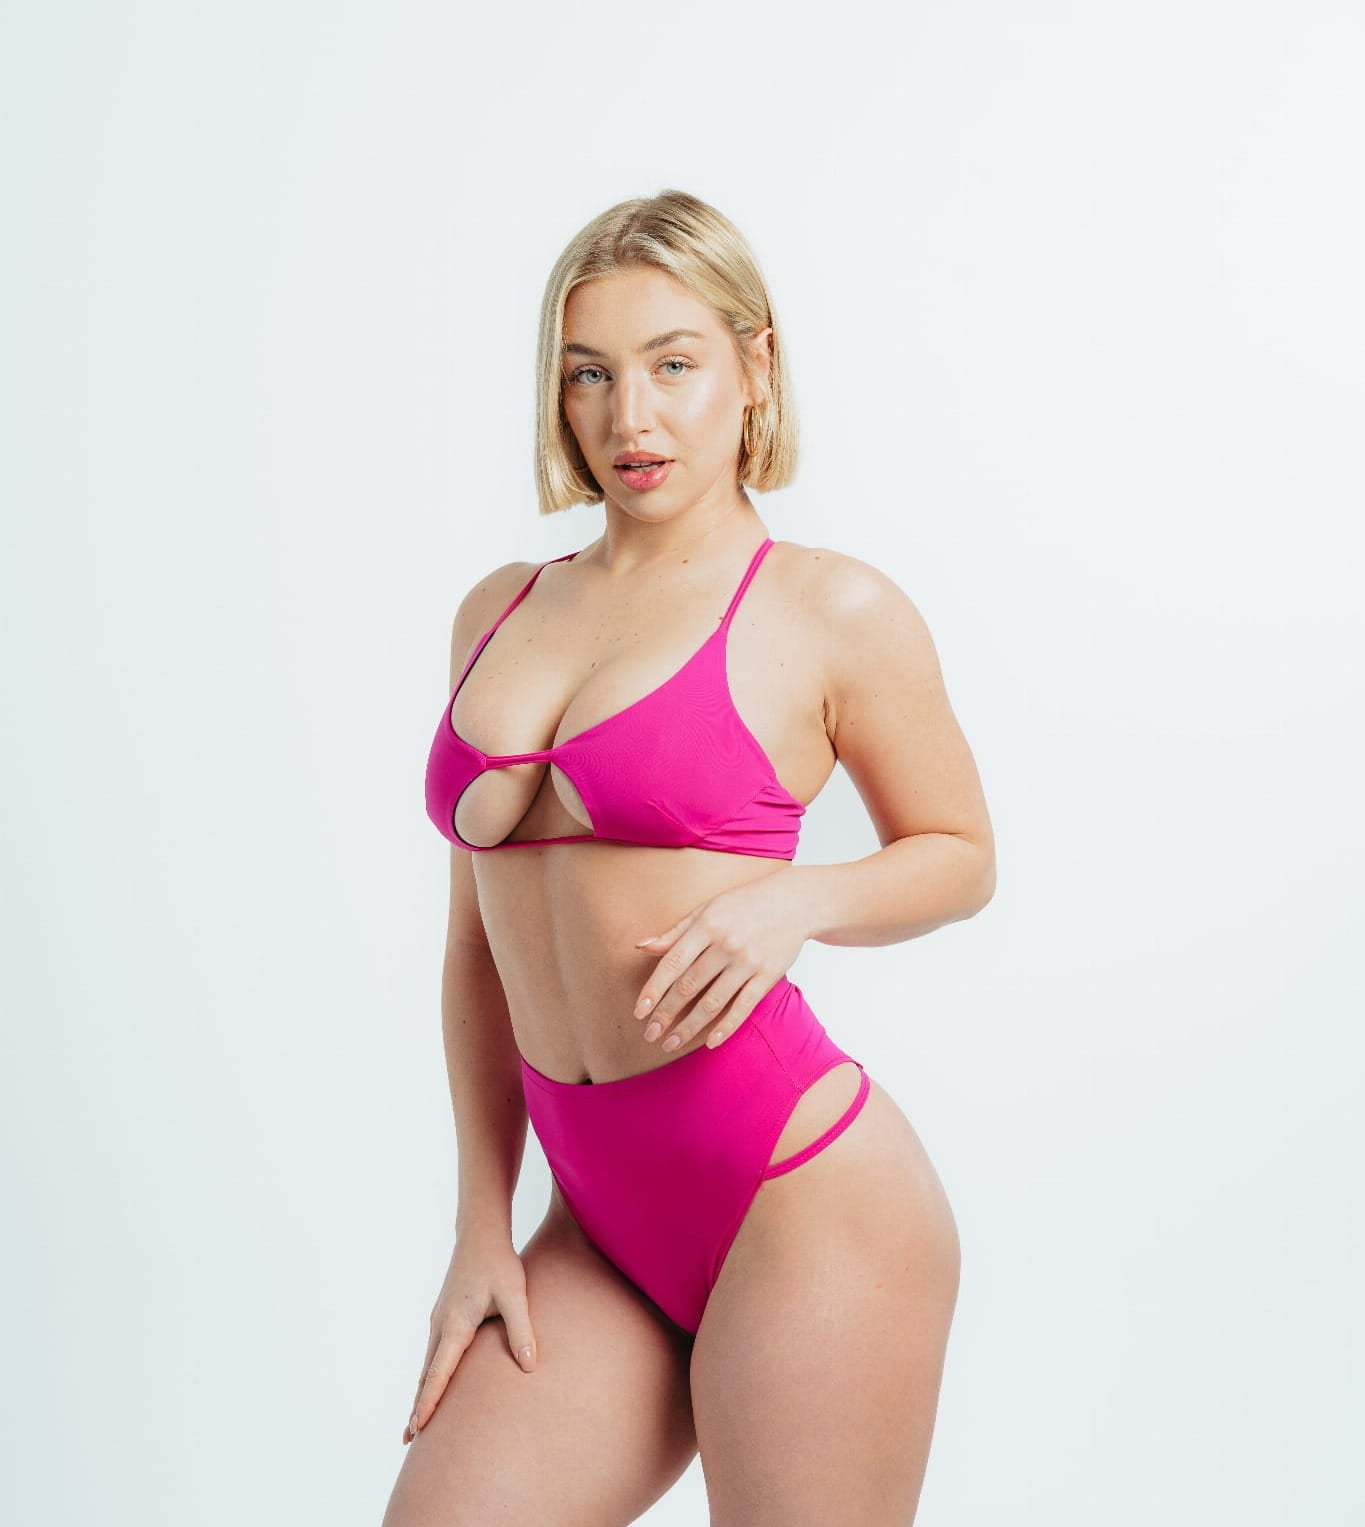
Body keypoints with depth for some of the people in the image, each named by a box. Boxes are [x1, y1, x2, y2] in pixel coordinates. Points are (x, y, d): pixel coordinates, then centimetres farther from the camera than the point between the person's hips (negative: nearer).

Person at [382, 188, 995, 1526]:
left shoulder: (832, 611, -4)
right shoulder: (498, 612, 11)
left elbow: (961, 859, 7)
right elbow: (480, 937, 14)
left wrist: (793, 900, -13)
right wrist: (482, 1225, 11)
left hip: (800, 1195, -5)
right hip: (604, 1219, 5)